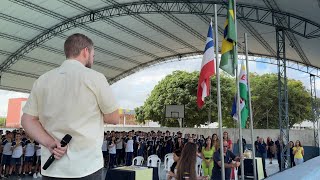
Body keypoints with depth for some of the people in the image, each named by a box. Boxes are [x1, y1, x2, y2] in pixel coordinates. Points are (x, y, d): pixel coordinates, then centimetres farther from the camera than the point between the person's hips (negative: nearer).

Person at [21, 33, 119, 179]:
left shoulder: (42, 80, 5)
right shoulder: (95, 77, -9)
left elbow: (27, 119, 4)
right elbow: (114, 118, -2)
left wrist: (49, 142, -6)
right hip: (86, 167, -4)